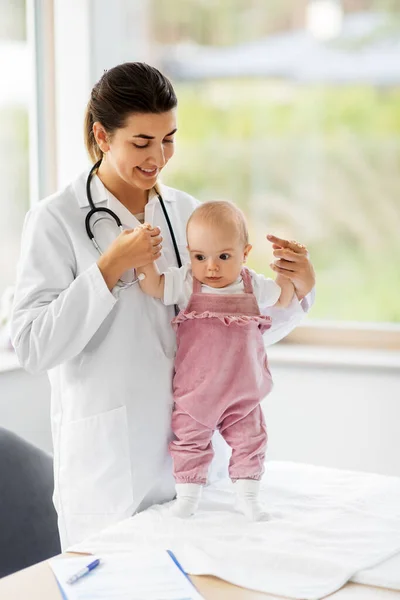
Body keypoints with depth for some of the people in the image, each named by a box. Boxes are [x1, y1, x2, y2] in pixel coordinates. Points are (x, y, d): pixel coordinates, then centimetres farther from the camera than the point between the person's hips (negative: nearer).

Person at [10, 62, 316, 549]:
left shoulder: (186, 212, 7)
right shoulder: (56, 220, -7)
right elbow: (32, 348, -15)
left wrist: (297, 289, -4)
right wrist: (111, 268, -20)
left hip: (188, 449, 5)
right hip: (106, 464, -4)